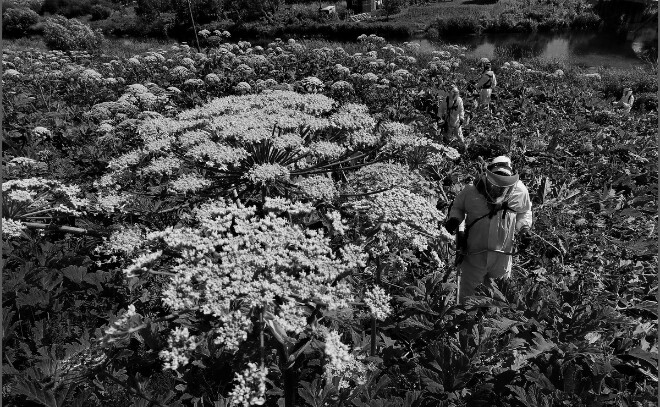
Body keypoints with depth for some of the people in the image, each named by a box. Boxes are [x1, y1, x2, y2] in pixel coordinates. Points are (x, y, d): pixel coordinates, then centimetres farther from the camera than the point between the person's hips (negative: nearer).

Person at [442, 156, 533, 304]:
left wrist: (524, 228, -9)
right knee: (466, 297, 15)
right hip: (474, 257, -2)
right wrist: (454, 219, -20)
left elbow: (524, 212, 8)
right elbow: (457, 207, 0)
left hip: (502, 258, 2)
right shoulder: (471, 191, -20)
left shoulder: (520, 191, -13)